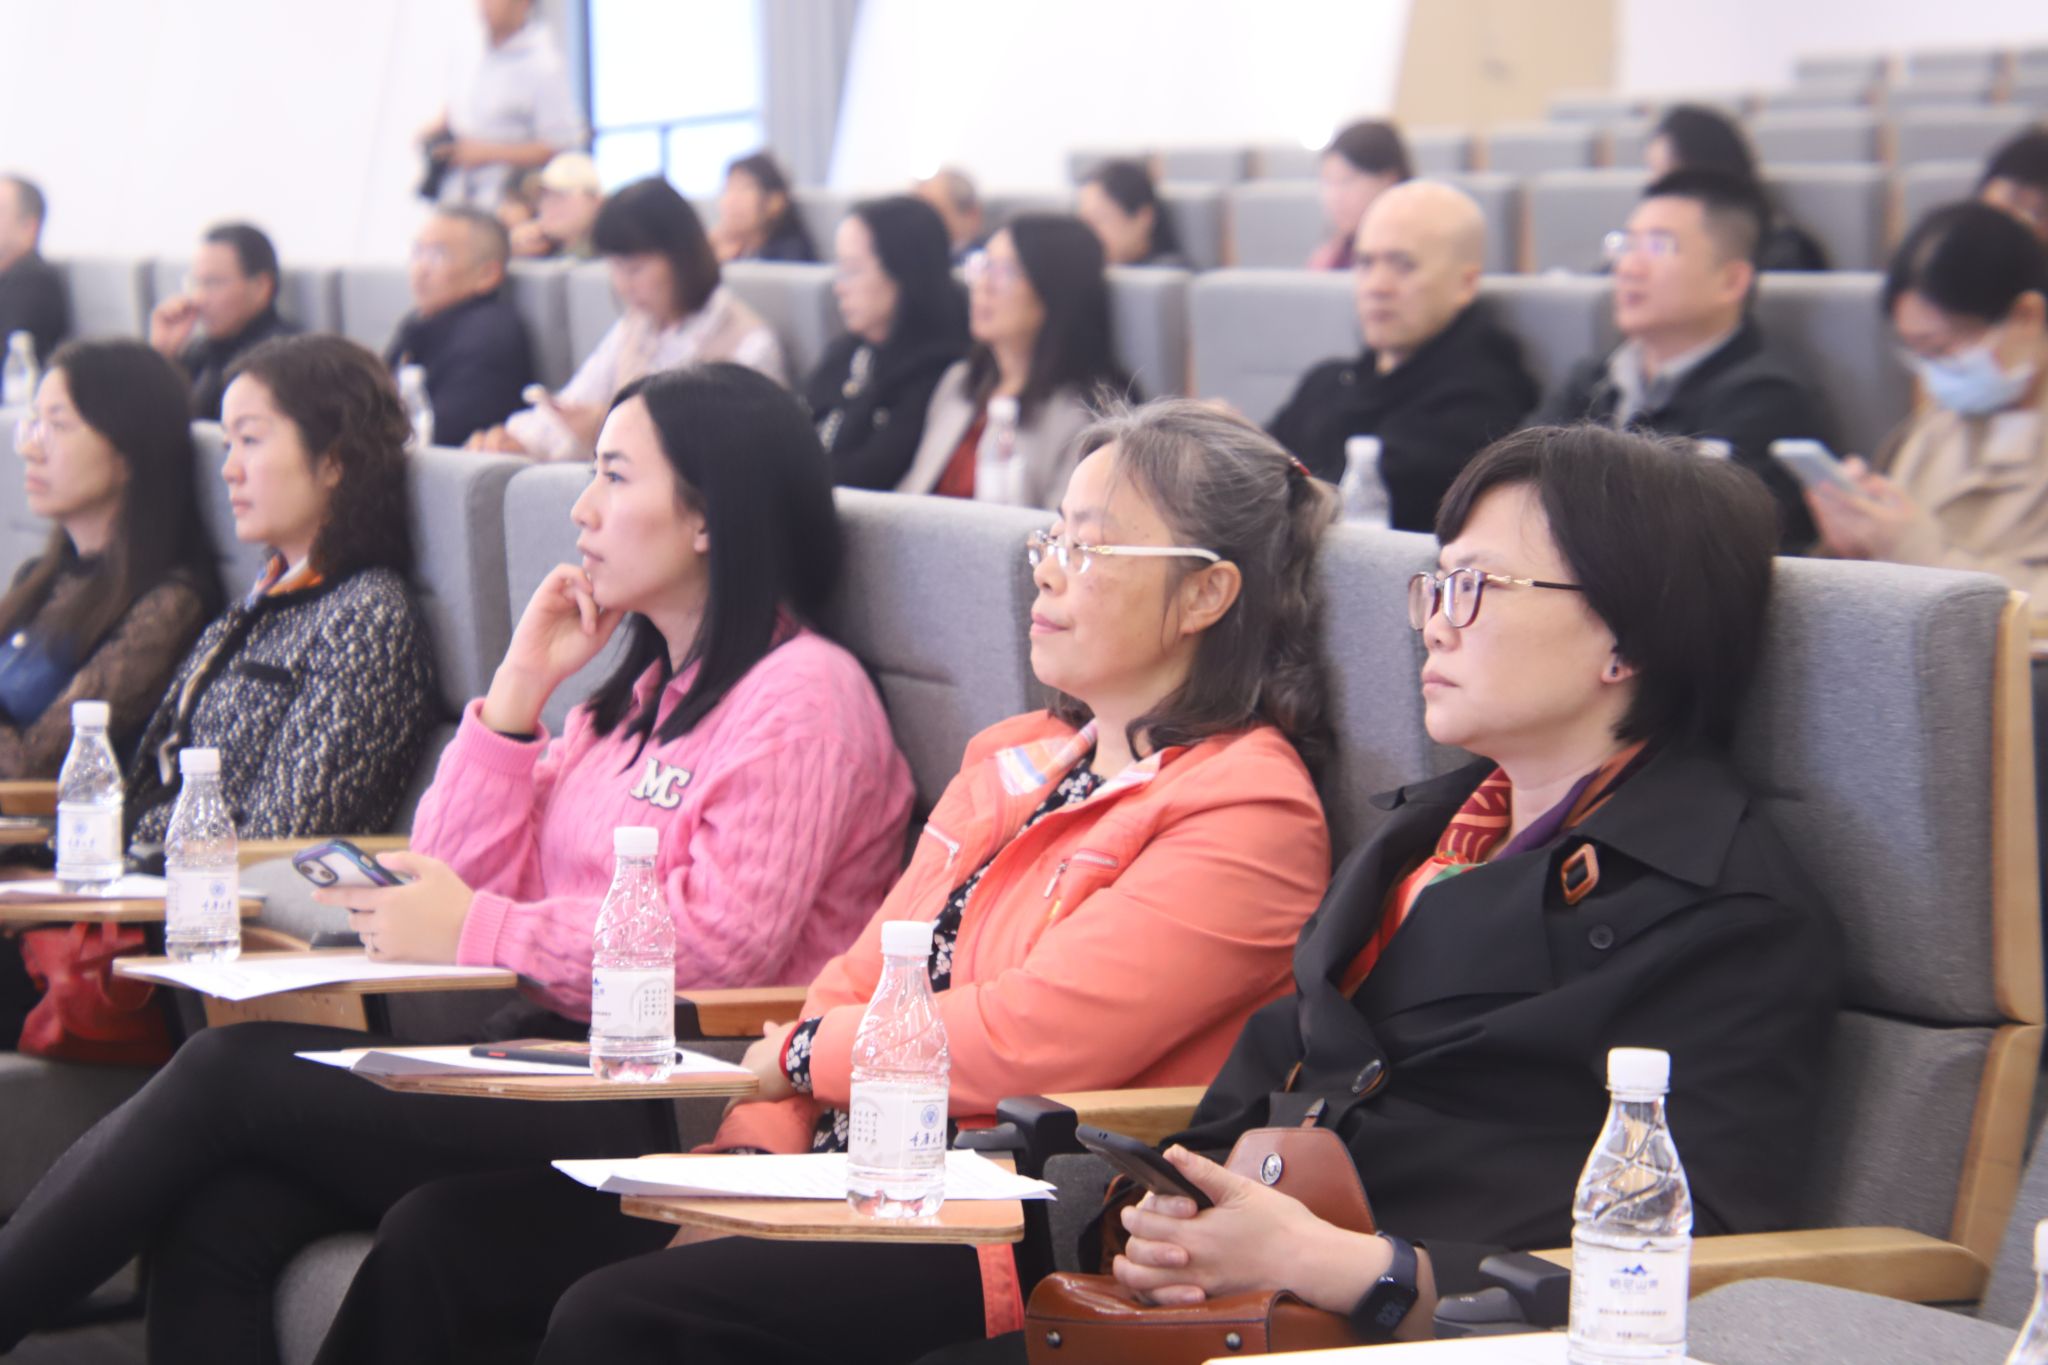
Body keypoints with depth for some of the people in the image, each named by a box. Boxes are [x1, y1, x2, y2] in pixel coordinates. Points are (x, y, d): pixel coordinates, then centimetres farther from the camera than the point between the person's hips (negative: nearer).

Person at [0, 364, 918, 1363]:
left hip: (664, 1119, -8)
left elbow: (723, 943, -18)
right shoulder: (639, 691, 24)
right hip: (549, 1061, 8)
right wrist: (522, 684, 7)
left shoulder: (803, 697, -5)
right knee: (215, 1224, -17)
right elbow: (454, 877, 17)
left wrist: (473, 934, -11)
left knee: (233, 1071, -17)